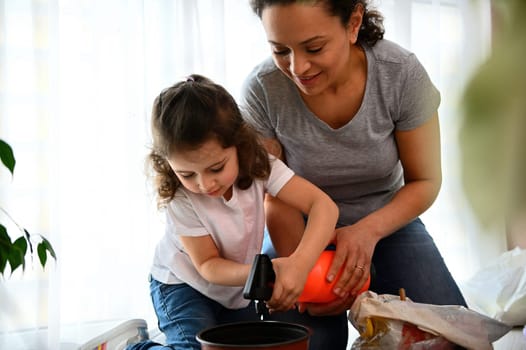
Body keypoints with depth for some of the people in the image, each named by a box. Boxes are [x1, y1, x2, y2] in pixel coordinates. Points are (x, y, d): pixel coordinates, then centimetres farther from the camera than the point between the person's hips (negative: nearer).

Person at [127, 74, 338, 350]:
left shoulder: (258, 165, -25)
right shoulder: (180, 200, -29)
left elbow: (323, 205, -31)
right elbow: (208, 265, -21)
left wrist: (299, 264, -48)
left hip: (238, 289, 4)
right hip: (184, 285, -4)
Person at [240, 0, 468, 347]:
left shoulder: (402, 73, -22)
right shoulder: (261, 90, -24)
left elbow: (425, 181, -11)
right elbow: (277, 198, -13)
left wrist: (368, 231, -29)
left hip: (388, 220, 1)